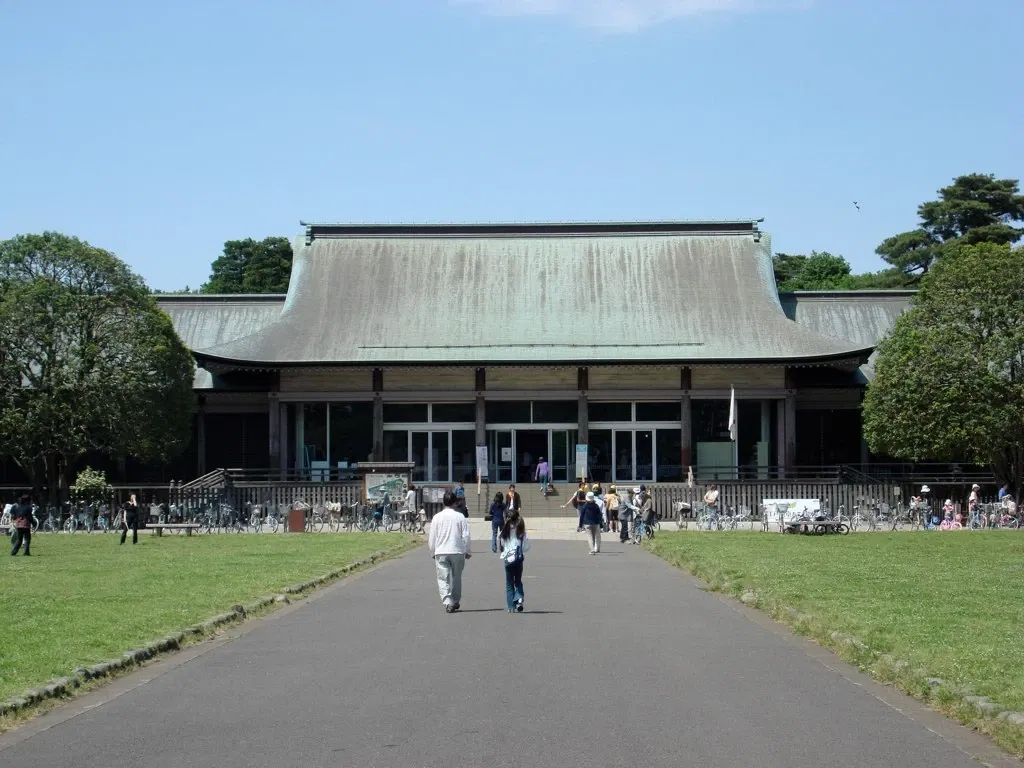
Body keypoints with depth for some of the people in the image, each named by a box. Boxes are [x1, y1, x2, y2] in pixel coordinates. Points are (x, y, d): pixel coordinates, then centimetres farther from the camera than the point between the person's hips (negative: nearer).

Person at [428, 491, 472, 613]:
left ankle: (447, 603, -17)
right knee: (456, 578, 16)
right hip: (457, 552, 1)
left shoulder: (437, 517, -2)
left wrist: (432, 552, 15)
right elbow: (466, 536, -2)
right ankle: (455, 602, 26)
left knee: (443, 579, -1)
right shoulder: (460, 517, -4)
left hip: (440, 552, -1)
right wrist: (468, 551, 9)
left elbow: (432, 537, 3)